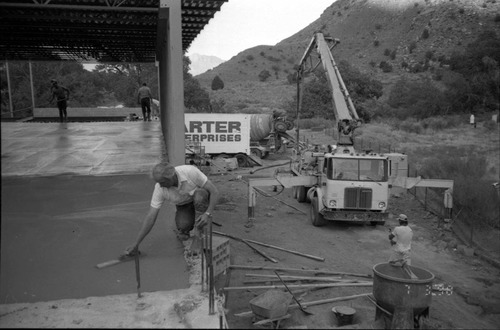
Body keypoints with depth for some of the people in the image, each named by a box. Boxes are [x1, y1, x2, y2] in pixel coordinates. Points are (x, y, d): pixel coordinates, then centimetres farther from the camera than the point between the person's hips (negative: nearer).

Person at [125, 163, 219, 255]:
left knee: (199, 198, -40)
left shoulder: (190, 171, -36)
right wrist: (135, 244, -24)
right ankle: (186, 223, 9)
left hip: (200, 195, -2)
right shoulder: (160, 188, -28)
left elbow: (215, 191, -29)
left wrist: (207, 214, -41)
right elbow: (151, 217, -24)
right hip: (183, 205, 2)